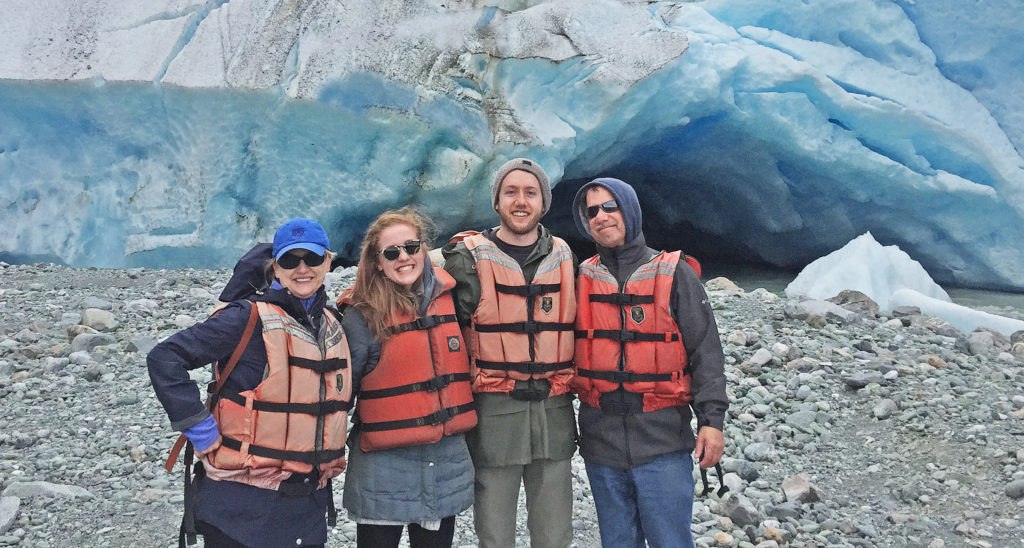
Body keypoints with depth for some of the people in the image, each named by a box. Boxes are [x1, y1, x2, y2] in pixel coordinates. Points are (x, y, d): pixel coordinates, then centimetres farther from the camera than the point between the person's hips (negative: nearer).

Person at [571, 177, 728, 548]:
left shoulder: (674, 274, 0)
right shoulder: (582, 279, 9)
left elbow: (706, 353, -2)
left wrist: (711, 420, -9)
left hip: (662, 440, -3)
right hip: (600, 442, 3)